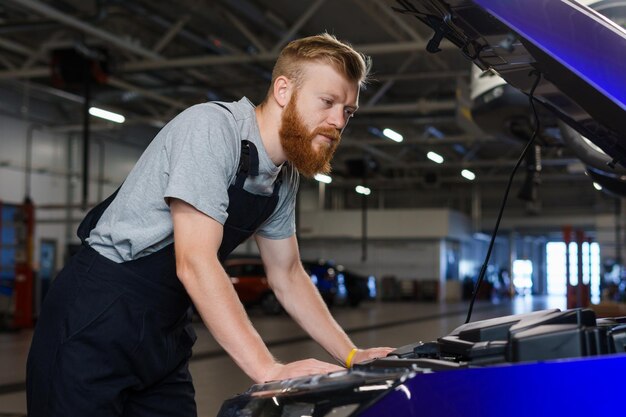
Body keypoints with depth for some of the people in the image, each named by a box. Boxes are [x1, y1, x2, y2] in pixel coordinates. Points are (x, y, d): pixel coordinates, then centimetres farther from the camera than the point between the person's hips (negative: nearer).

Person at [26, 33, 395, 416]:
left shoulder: (285, 179, 6)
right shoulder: (212, 127, -20)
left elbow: (288, 277, 15)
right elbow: (195, 263, -28)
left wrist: (351, 356, 5)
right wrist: (269, 370, -31)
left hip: (165, 334, 8)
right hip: (96, 325, -8)